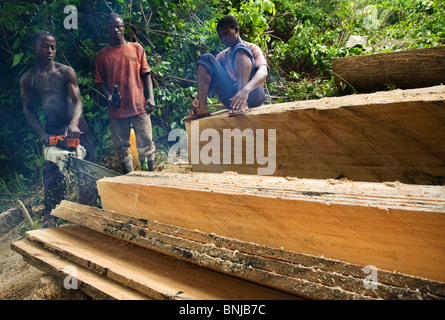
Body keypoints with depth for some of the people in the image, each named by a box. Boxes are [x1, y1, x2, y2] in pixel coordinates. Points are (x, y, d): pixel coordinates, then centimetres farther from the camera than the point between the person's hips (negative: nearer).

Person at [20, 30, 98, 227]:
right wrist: (42, 134, -12)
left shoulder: (67, 72, -1)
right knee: (53, 175, 0)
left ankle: (88, 211, 17)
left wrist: (74, 123, -29)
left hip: (75, 126, 0)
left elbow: (77, 101, -10)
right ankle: (50, 219, 13)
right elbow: (28, 110, 2)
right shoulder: (28, 79, 2)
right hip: (51, 130, 1)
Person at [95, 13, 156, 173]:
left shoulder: (137, 48, 9)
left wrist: (150, 97, -5)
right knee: (122, 147, 6)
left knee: (146, 144, -1)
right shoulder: (103, 55, 9)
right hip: (117, 109, 1)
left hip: (139, 106, -1)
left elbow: (146, 74, 7)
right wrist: (109, 97, -10)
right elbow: (100, 82, 9)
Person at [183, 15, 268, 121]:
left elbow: (263, 72, -13)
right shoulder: (222, 56, 22)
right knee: (206, 58, -4)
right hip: (231, 98, 4)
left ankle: (243, 104, -36)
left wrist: (245, 90, -34)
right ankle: (202, 108, -21)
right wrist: (198, 98, -12)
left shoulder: (252, 48, 7)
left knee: (240, 48, -18)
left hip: (252, 95, -4)